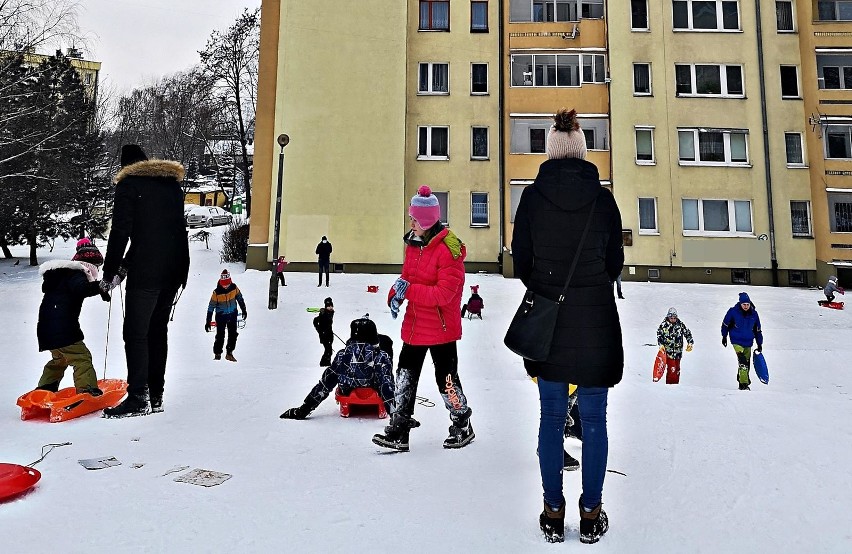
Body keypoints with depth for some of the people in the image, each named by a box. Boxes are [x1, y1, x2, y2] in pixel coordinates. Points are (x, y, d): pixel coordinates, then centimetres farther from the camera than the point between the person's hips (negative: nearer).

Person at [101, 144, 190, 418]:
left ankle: (138, 397, -2)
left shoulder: (128, 185, 0)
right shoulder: (172, 184, 18)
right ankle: (156, 395, 16)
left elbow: (120, 232, -8)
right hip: (175, 268, 7)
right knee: (158, 329, 12)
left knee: (136, 333, -2)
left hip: (145, 271, -7)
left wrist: (110, 273, 0)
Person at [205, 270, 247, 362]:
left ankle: (229, 353, 16)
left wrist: (244, 310, 15)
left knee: (233, 334, 3)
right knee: (220, 335, -3)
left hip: (232, 314, 3)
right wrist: (208, 321, -10)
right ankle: (217, 354, 14)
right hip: (221, 316, -3)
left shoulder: (234, 287, -9)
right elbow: (211, 307, -11)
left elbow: (240, 298, 9)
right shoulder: (217, 292, -17)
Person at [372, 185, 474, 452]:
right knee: (405, 376, 11)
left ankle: (463, 426, 31)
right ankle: (399, 429, 23)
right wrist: (395, 294, -6)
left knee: (446, 378, 7)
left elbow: (444, 294, -24)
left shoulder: (449, 249, -20)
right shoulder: (413, 242, 5)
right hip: (414, 326, 7)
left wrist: (408, 290, -26)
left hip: (441, 328, -7)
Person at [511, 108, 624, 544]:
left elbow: (520, 262, -1)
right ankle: (591, 514, 22)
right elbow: (615, 263, 3)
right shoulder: (603, 198, -2)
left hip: (548, 321, 0)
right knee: (594, 418, 11)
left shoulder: (532, 196, -4)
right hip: (597, 321, 0)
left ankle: (553, 514, 21)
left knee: (552, 416, 11)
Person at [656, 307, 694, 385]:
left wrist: (690, 343, 4)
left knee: (677, 369, 12)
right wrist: (661, 344, -6)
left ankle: (676, 384, 24)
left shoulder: (680, 324, 2)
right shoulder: (664, 325, -5)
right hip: (668, 351, -4)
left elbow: (687, 332, 12)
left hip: (678, 351, 4)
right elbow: (659, 334, 3)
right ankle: (670, 384, -4)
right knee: (672, 369, -13)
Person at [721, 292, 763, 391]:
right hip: (737, 341, -4)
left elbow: (757, 330, 10)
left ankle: (741, 378, 32)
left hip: (748, 342, 4)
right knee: (742, 361, -18)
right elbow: (725, 324, 3)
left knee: (747, 363, 13)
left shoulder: (754, 314, -1)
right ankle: (743, 384, -16)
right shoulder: (733, 311, -11)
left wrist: (760, 344, 12)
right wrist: (724, 337, 8)